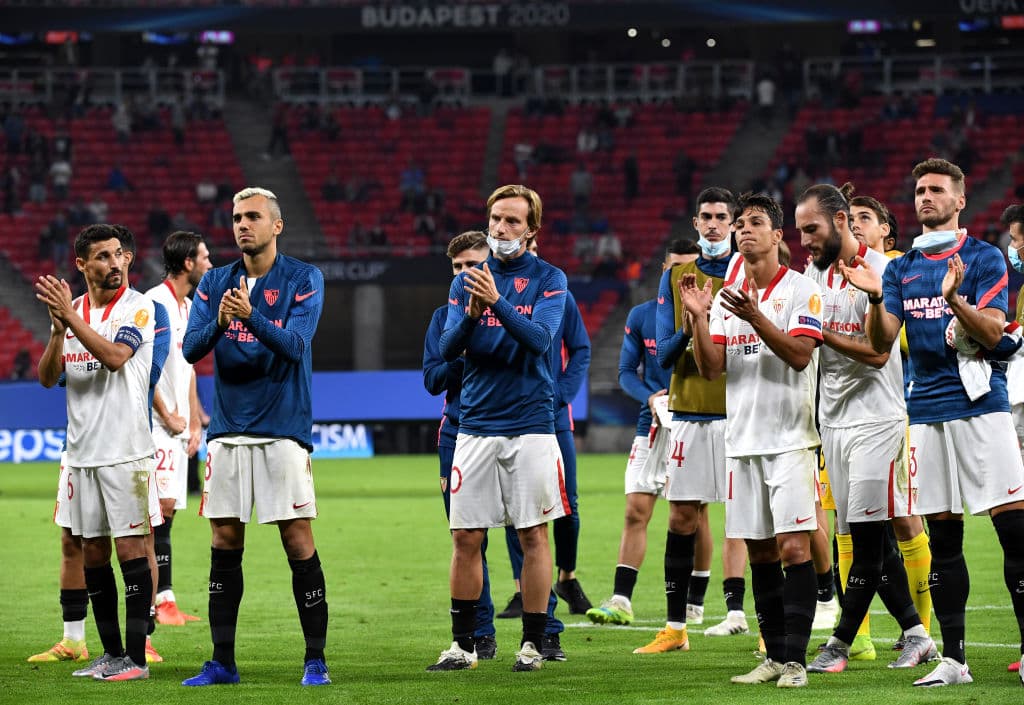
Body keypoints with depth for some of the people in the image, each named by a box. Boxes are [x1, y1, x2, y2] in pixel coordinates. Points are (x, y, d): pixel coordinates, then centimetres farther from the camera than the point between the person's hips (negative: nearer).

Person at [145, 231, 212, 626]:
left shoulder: (189, 307, 16)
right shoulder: (155, 302, -13)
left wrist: (194, 422, 17)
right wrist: (166, 416, -13)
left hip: (178, 426, 9)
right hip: (157, 425, -9)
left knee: (167, 510, 8)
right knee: (161, 506, -12)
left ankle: (165, 601, 9)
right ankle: (160, 600, -12)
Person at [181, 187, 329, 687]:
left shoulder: (304, 280, -3)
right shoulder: (214, 282, 9)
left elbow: (295, 344, -16)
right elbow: (190, 348, -1)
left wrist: (251, 316, -33)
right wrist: (219, 322, -22)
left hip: (283, 429, -4)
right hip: (227, 429, 4)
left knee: (298, 542, -5)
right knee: (225, 544, 5)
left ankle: (315, 660, 1)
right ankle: (222, 661, 11)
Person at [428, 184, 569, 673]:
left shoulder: (549, 279, 0)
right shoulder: (466, 281, 9)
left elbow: (539, 338, -15)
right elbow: (448, 349, 0)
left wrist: (497, 302, -30)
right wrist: (471, 315, -20)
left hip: (530, 425, -3)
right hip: (475, 425, 3)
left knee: (533, 536, 0)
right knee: (465, 537, 2)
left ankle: (532, 644, 7)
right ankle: (462, 645, 10)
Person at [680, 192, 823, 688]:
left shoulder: (801, 290, -3)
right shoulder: (726, 297, 13)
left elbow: (799, 354, -15)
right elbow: (711, 368, 5)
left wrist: (754, 317, -25)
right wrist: (698, 317, -8)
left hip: (789, 438, -5)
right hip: (741, 439, 5)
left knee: (793, 546, -9)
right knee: (759, 551, 7)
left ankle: (795, 659, -9)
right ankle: (774, 657, 12)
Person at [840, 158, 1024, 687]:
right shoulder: (901, 268, 14)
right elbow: (881, 343, 5)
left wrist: (954, 299, -26)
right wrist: (875, 299, -14)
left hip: (981, 406, -4)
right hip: (927, 412, 4)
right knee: (942, 539, 5)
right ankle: (952, 658, 8)